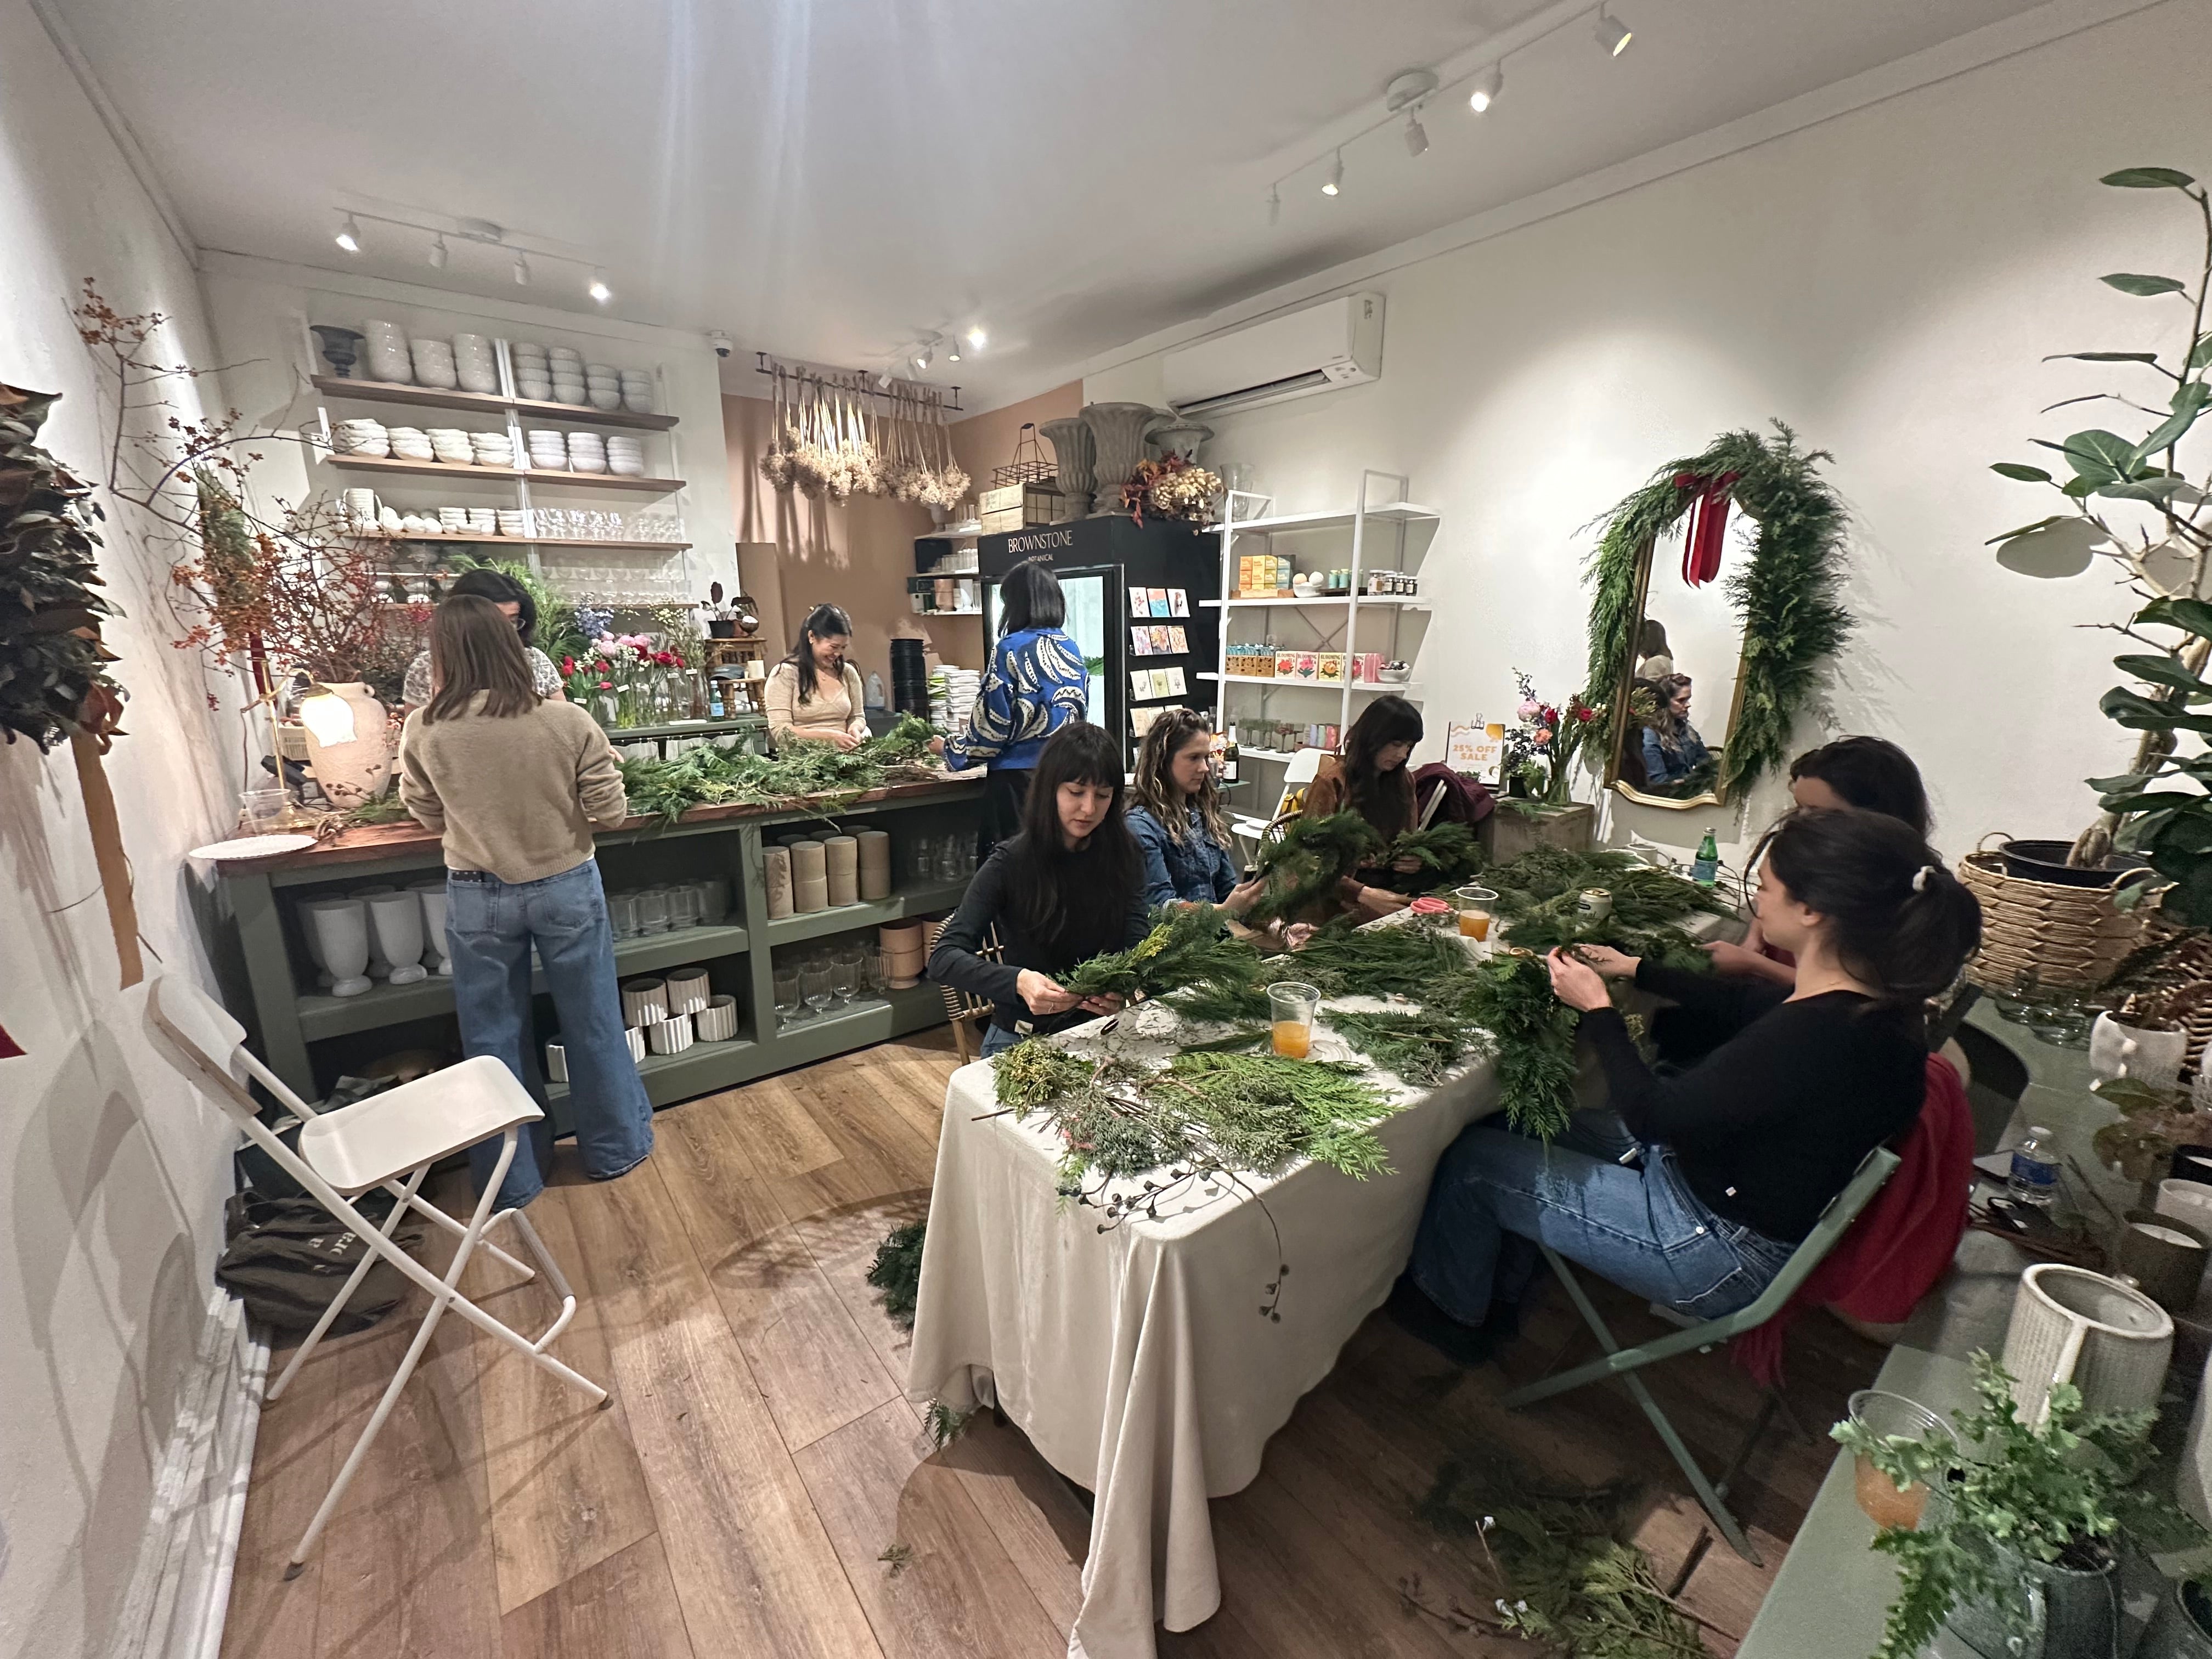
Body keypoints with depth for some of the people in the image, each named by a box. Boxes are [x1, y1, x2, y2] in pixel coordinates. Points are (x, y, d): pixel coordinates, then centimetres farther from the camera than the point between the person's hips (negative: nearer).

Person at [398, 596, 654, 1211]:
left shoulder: (423, 731, -11)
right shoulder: (568, 722, -16)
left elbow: (429, 818, 4)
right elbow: (610, 812, -10)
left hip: (477, 897, 1)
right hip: (566, 887, -1)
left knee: (493, 1038, 16)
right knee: (592, 1023, 15)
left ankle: (511, 1179, 32)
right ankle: (615, 1148, 32)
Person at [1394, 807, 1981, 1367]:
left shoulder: (1816, 1034, -36)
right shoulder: (1871, 996, -6)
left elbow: (1650, 1115, -25)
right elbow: (1745, 1002, 16)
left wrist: (1596, 1007, -13)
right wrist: (1636, 970, 15)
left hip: (1720, 1251, -9)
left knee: (1472, 1161, -3)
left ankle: (1454, 1315, 27)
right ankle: (1499, 1291, 33)